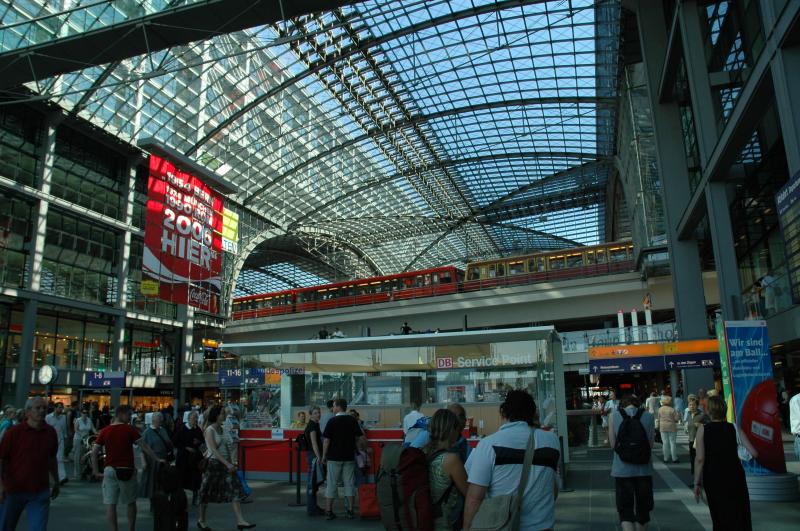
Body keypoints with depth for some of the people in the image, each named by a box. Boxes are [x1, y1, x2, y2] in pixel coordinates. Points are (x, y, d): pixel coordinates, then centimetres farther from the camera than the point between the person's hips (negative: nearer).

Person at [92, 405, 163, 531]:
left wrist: (96, 472, 4)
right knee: (131, 502, 15)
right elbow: (144, 447, -9)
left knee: (110, 503, 3)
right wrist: (157, 460, -5)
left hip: (109, 470, 2)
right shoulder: (129, 429, -6)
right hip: (127, 470, -2)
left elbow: (94, 452, -1)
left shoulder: (105, 431, 3)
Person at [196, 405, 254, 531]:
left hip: (225, 464, 7)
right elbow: (213, 450, -20)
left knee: (235, 490, -4)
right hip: (213, 463, -7)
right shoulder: (210, 430, -12)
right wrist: (227, 464, -24)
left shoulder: (221, 429, 9)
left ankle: (240, 521, -7)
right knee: (207, 494, 9)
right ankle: (201, 521, 29)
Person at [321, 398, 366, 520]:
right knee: (349, 483, 8)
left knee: (331, 484, 5)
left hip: (334, 457, -3)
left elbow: (326, 440, -8)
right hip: (349, 457, 3)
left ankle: (329, 511, 8)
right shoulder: (352, 420, 2)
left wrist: (324, 456, 1)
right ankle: (350, 510, 10)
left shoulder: (332, 421, -8)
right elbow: (361, 438, 2)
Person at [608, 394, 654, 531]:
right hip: (644, 468, 2)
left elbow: (613, 443, 0)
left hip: (622, 469, -1)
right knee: (643, 508, 18)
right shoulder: (648, 416, 0)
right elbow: (651, 443, 3)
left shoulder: (614, 416, -2)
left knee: (625, 509, 4)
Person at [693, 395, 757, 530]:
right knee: (739, 517, 14)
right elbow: (754, 453, -7)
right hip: (735, 477, 1)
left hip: (713, 479, -1)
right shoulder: (734, 428, -2)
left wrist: (697, 483, -4)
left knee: (720, 518, 13)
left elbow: (700, 459, -11)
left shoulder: (703, 429, -6)